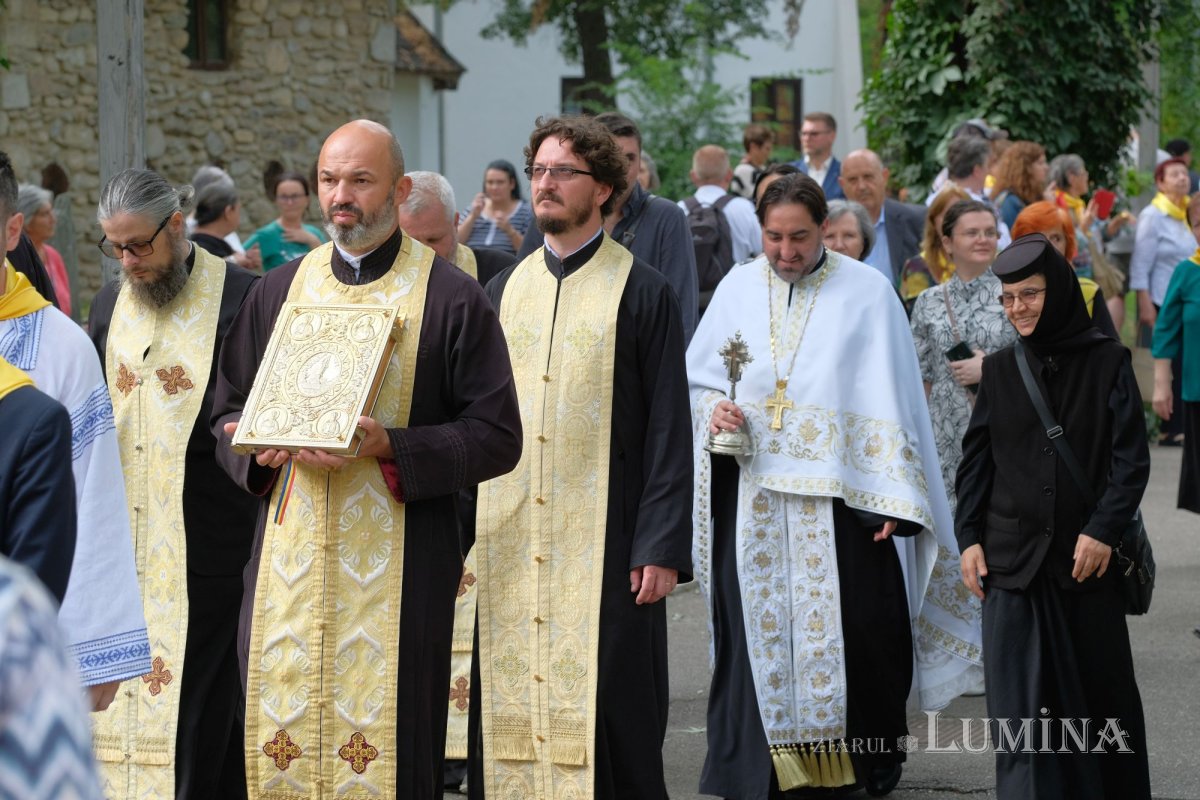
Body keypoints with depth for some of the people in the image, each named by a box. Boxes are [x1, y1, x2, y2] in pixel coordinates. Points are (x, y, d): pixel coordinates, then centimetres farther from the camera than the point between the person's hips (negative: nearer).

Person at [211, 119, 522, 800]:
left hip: (397, 565, -4)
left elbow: (497, 436, -5)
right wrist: (266, 444, -7)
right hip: (288, 561, 4)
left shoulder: (451, 297, -1)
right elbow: (228, 413, 16)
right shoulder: (279, 290, 12)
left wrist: (388, 446, -19)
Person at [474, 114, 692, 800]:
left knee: (607, 718, -4)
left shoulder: (643, 293, -1)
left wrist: (663, 548, -11)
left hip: (602, 546, -4)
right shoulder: (504, 291, 13)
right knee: (509, 717, 3)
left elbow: (669, 428, -4)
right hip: (505, 546, 4)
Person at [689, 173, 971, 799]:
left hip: (838, 499, -3)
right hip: (753, 496, 3)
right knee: (758, 631, 1)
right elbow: (697, 379, 16)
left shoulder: (866, 293, -2)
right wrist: (714, 409, -8)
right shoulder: (738, 289, 8)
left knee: (850, 629, -2)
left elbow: (891, 398, -3)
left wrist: (891, 501, -9)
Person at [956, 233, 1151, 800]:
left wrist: (1103, 530, -13)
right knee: (1020, 694, -2)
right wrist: (969, 537, 1)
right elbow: (976, 459, 9)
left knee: (1097, 683, 7)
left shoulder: (1107, 363, -1)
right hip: (1011, 556, 2)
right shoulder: (1000, 370, 7)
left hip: (1087, 556, -2)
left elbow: (1131, 458, -4)